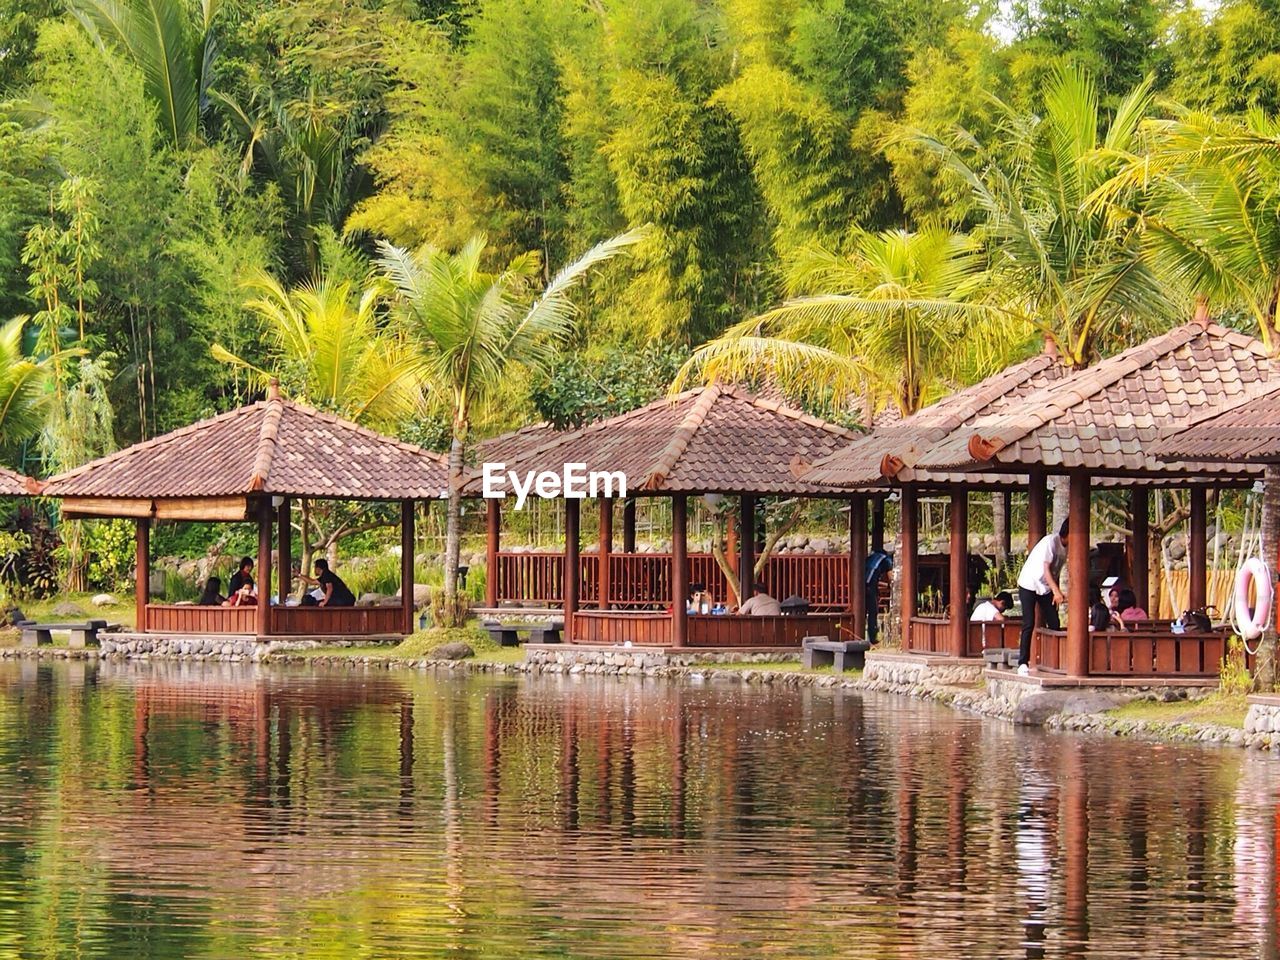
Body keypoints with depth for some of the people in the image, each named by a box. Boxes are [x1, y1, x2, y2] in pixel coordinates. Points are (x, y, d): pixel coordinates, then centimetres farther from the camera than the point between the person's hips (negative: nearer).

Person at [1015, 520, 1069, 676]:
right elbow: (1046, 568, -26)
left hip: (1046, 588, 7)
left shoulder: (1065, 546, 1)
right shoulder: (1051, 542, -22)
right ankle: (1023, 663, -11)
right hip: (1029, 585, -7)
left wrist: (1057, 592, 8)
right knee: (1029, 625, -12)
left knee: (1054, 624, -1)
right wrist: (1056, 591, -35)